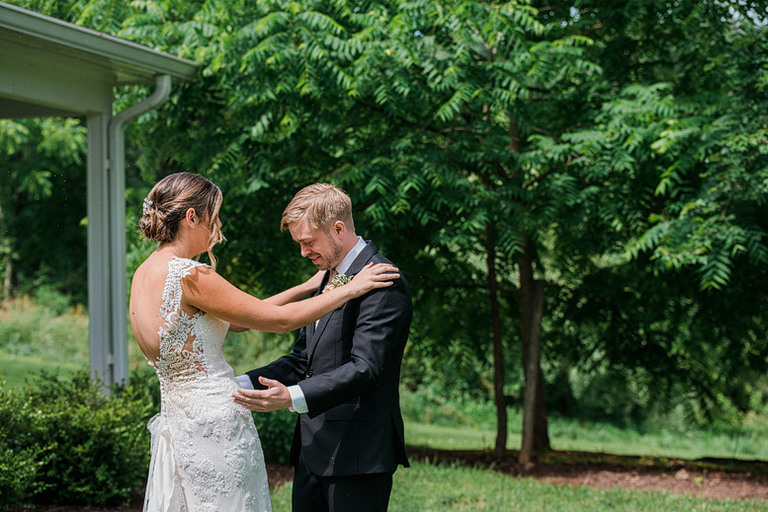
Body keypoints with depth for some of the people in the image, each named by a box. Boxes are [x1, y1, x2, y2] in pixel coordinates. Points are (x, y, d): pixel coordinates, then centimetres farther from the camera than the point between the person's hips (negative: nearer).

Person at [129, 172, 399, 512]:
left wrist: (308, 288, 17)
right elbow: (278, 320, -13)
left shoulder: (145, 273, 10)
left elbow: (240, 320, 15)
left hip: (176, 425, 9)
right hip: (217, 425, -9)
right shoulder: (187, 275, -18)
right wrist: (351, 289, -3)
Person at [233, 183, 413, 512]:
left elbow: (365, 368, -22)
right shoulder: (326, 279, 17)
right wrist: (241, 384, 4)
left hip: (357, 456, -9)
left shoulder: (382, 283, -13)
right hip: (312, 450, 9)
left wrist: (292, 397, -32)